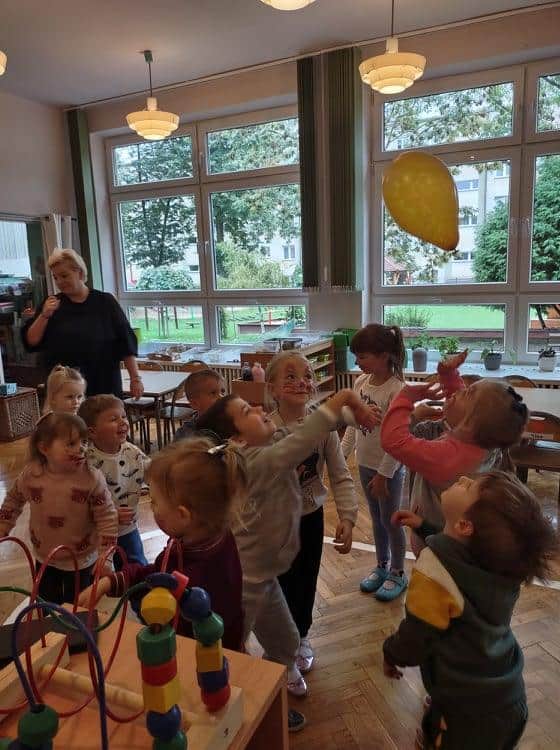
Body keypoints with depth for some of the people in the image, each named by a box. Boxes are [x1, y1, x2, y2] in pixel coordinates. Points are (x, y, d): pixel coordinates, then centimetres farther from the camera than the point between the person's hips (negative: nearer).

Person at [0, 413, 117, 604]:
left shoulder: (92, 478, -25)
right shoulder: (31, 474, -16)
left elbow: (107, 518, -19)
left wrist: (104, 558, -20)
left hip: (81, 560, -3)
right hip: (44, 558, 3)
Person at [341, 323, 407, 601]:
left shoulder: (396, 389, -24)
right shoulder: (360, 382, -3)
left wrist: (383, 474, -17)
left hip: (389, 468, -6)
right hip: (365, 463, 7)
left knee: (391, 521, 11)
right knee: (376, 519, 22)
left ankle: (398, 573, 32)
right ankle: (382, 566, 41)